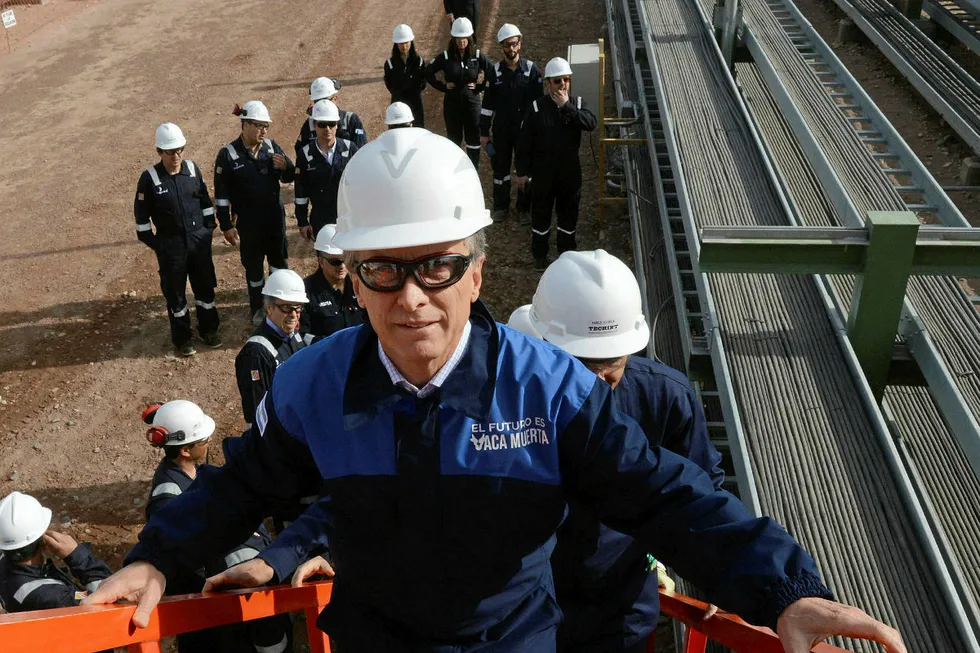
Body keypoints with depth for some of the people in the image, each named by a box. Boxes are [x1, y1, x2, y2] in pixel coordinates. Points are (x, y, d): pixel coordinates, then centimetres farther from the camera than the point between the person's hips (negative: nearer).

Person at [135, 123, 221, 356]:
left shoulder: (192, 169, -3)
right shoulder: (149, 178, -13)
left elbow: (205, 201, 11)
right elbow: (141, 215, -5)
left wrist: (208, 228, 9)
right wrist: (153, 243, -5)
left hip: (199, 240, 3)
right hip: (170, 245, -3)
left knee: (205, 287, 16)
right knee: (175, 293, 10)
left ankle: (208, 329, 35)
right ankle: (182, 337, 26)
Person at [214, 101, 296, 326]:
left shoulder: (272, 146, -4)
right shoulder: (228, 154, -14)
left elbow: (289, 178, 7)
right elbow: (221, 195, -10)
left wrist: (285, 167, -17)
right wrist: (227, 226, -10)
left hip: (275, 217, 3)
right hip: (248, 222, -3)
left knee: (279, 260, 17)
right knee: (253, 265, 12)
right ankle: (257, 308, 31)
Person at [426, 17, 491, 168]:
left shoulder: (477, 55, -6)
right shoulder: (446, 56, -6)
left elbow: (492, 73, 2)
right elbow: (428, 72, 1)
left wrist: (479, 86, -6)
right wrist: (443, 86, -5)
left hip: (472, 101, 0)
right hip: (452, 103, 0)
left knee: (473, 138, 6)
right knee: (454, 138, 12)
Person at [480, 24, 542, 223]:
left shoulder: (531, 69, -7)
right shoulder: (495, 71, -3)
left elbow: (538, 101, -3)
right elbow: (487, 104, 0)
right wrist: (484, 132, 0)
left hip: (525, 128, -1)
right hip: (501, 130, 1)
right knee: (500, 168, 11)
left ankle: (524, 208, 23)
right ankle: (500, 207, 26)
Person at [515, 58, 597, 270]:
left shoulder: (577, 103, -2)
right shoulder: (537, 107, -9)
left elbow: (591, 123, -21)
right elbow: (524, 142, -6)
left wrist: (567, 106, -25)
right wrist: (522, 171, -5)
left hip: (570, 172, 2)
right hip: (543, 173, -2)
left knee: (568, 214, 14)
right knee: (541, 214, 11)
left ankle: (567, 252, 32)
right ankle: (540, 255, 28)